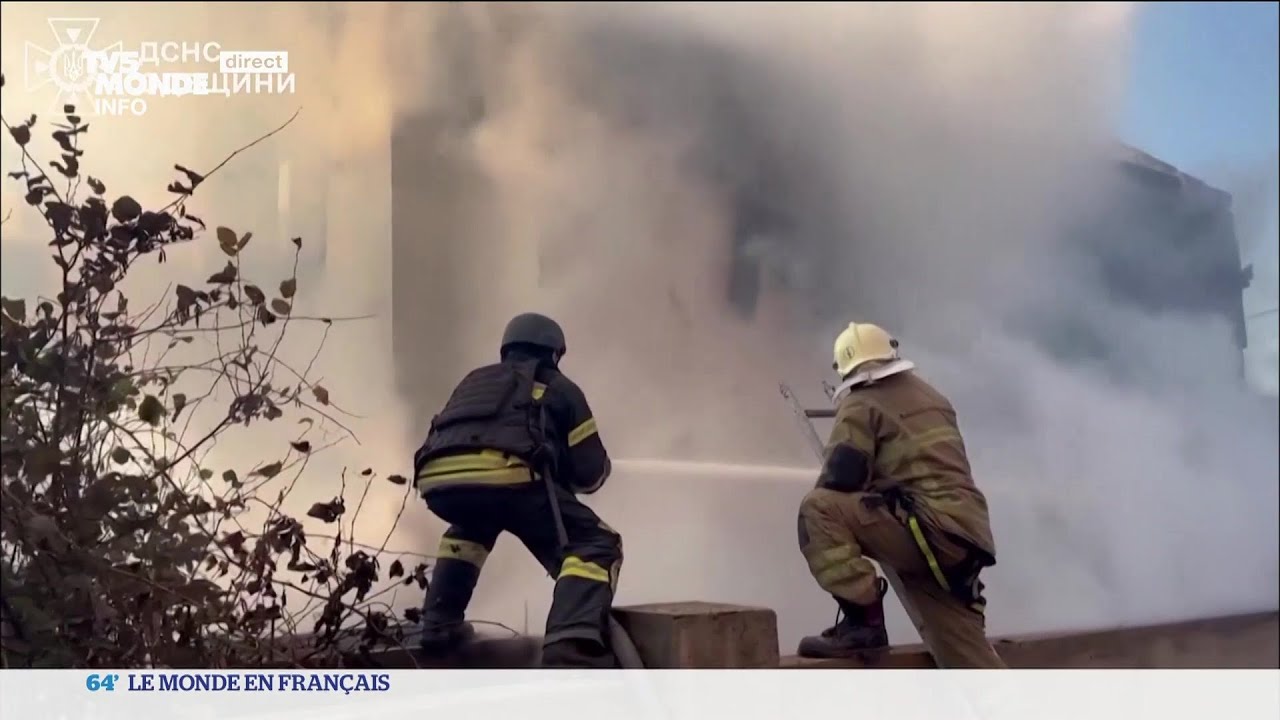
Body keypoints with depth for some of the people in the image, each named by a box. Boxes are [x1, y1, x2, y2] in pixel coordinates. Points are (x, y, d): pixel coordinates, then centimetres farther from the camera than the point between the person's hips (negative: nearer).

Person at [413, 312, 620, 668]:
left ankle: (439, 623, 31)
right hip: (505, 475, -5)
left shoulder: (474, 380, 39)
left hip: (438, 480, 5)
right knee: (596, 547, 5)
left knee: (471, 527, 40)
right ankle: (570, 653, -19)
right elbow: (591, 474, 24)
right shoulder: (558, 387, 28)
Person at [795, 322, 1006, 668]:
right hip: (965, 535, 8)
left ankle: (863, 620, -13)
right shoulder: (929, 396, 24)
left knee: (818, 509, -10)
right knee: (966, 653, 12)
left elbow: (839, 478, -10)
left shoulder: (861, 405, 0)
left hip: (929, 529, -8)